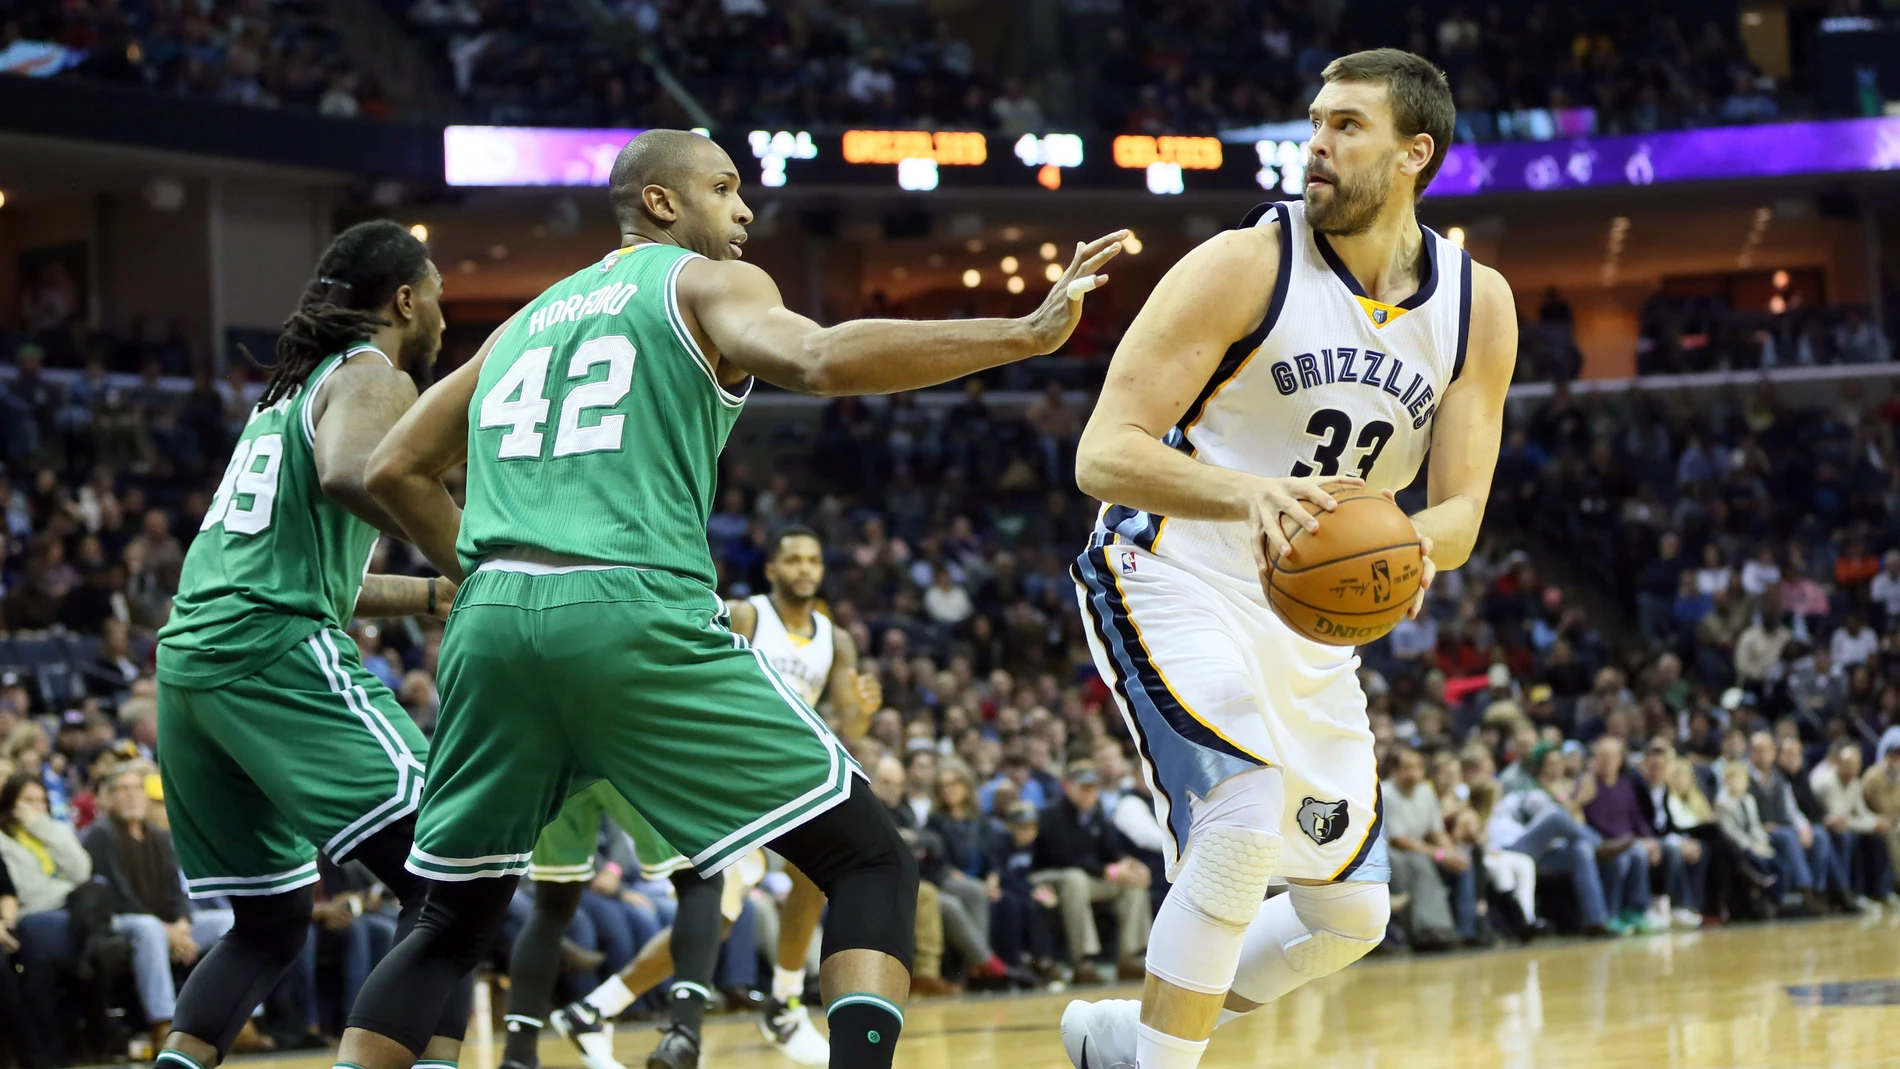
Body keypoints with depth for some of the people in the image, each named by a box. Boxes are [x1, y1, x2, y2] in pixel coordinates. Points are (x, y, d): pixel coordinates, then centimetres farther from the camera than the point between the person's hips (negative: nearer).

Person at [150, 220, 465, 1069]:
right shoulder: (374, 378, 0)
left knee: (271, 920, 19)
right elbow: (348, 474, -23)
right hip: (277, 656, -9)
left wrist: (434, 595, 31)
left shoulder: (290, 390, 28)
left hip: (189, 656, 9)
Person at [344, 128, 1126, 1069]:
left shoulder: (528, 318, 27)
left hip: (493, 617, 6)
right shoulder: (708, 283, 9)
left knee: (453, 923, 22)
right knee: (871, 866, 1)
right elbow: (821, 361, -13)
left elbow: (396, 471, 27)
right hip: (636, 615, -6)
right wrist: (1029, 333, -13)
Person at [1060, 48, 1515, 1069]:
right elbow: (1103, 455, -21)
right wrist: (1246, 493, -40)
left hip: (1312, 617, 6)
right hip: (1173, 586, -6)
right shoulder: (1243, 267, -17)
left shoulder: (1478, 305, -2)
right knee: (1243, 820, -29)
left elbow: (1461, 508, -2)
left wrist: (1416, 545, -28)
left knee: (1349, 912, 10)